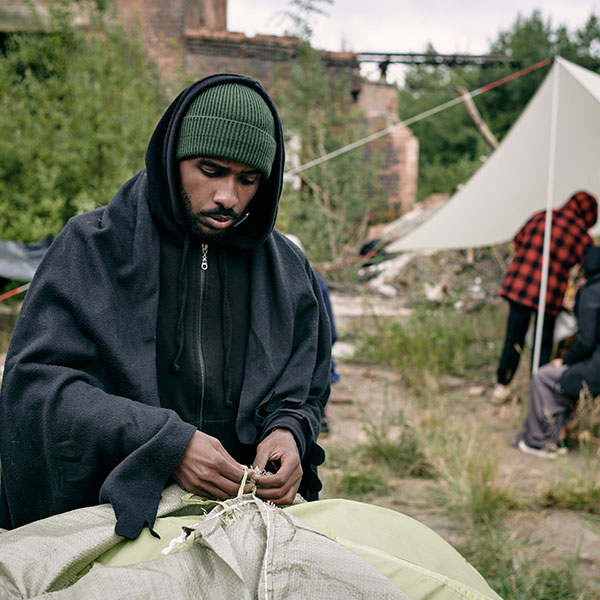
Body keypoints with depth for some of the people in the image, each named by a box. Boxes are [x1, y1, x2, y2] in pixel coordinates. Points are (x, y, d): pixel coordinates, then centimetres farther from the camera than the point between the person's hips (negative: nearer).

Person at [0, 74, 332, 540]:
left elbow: (305, 393, 19)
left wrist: (288, 432, -5)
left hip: (243, 514, 3)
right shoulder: (93, 249, 1)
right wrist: (166, 443, -19)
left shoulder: (287, 270, 12)